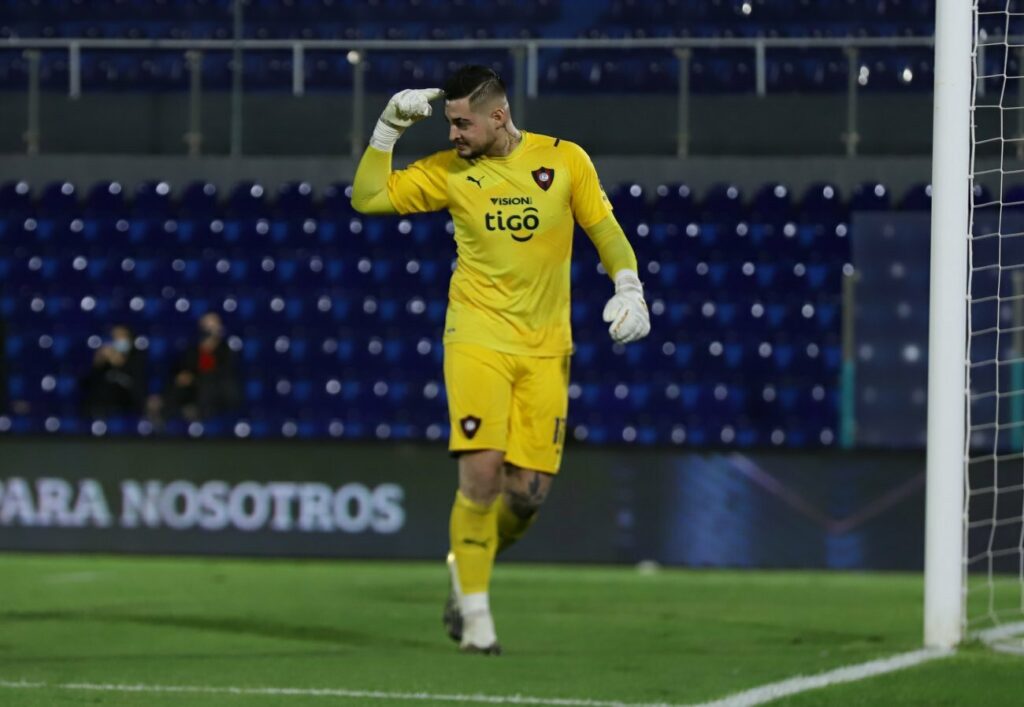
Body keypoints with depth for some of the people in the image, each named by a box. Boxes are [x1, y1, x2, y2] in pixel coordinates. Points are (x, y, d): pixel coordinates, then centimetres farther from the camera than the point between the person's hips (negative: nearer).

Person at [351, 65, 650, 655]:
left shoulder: (564, 160, 2)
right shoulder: (449, 172, 3)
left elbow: (606, 230, 7)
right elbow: (368, 197, 2)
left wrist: (629, 289, -7)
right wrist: (390, 127, -4)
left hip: (545, 346, 1)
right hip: (478, 337, -1)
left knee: (530, 490, -5)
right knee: (483, 468, -16)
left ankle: (470, 568, 25)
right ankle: (475, 615, -4)